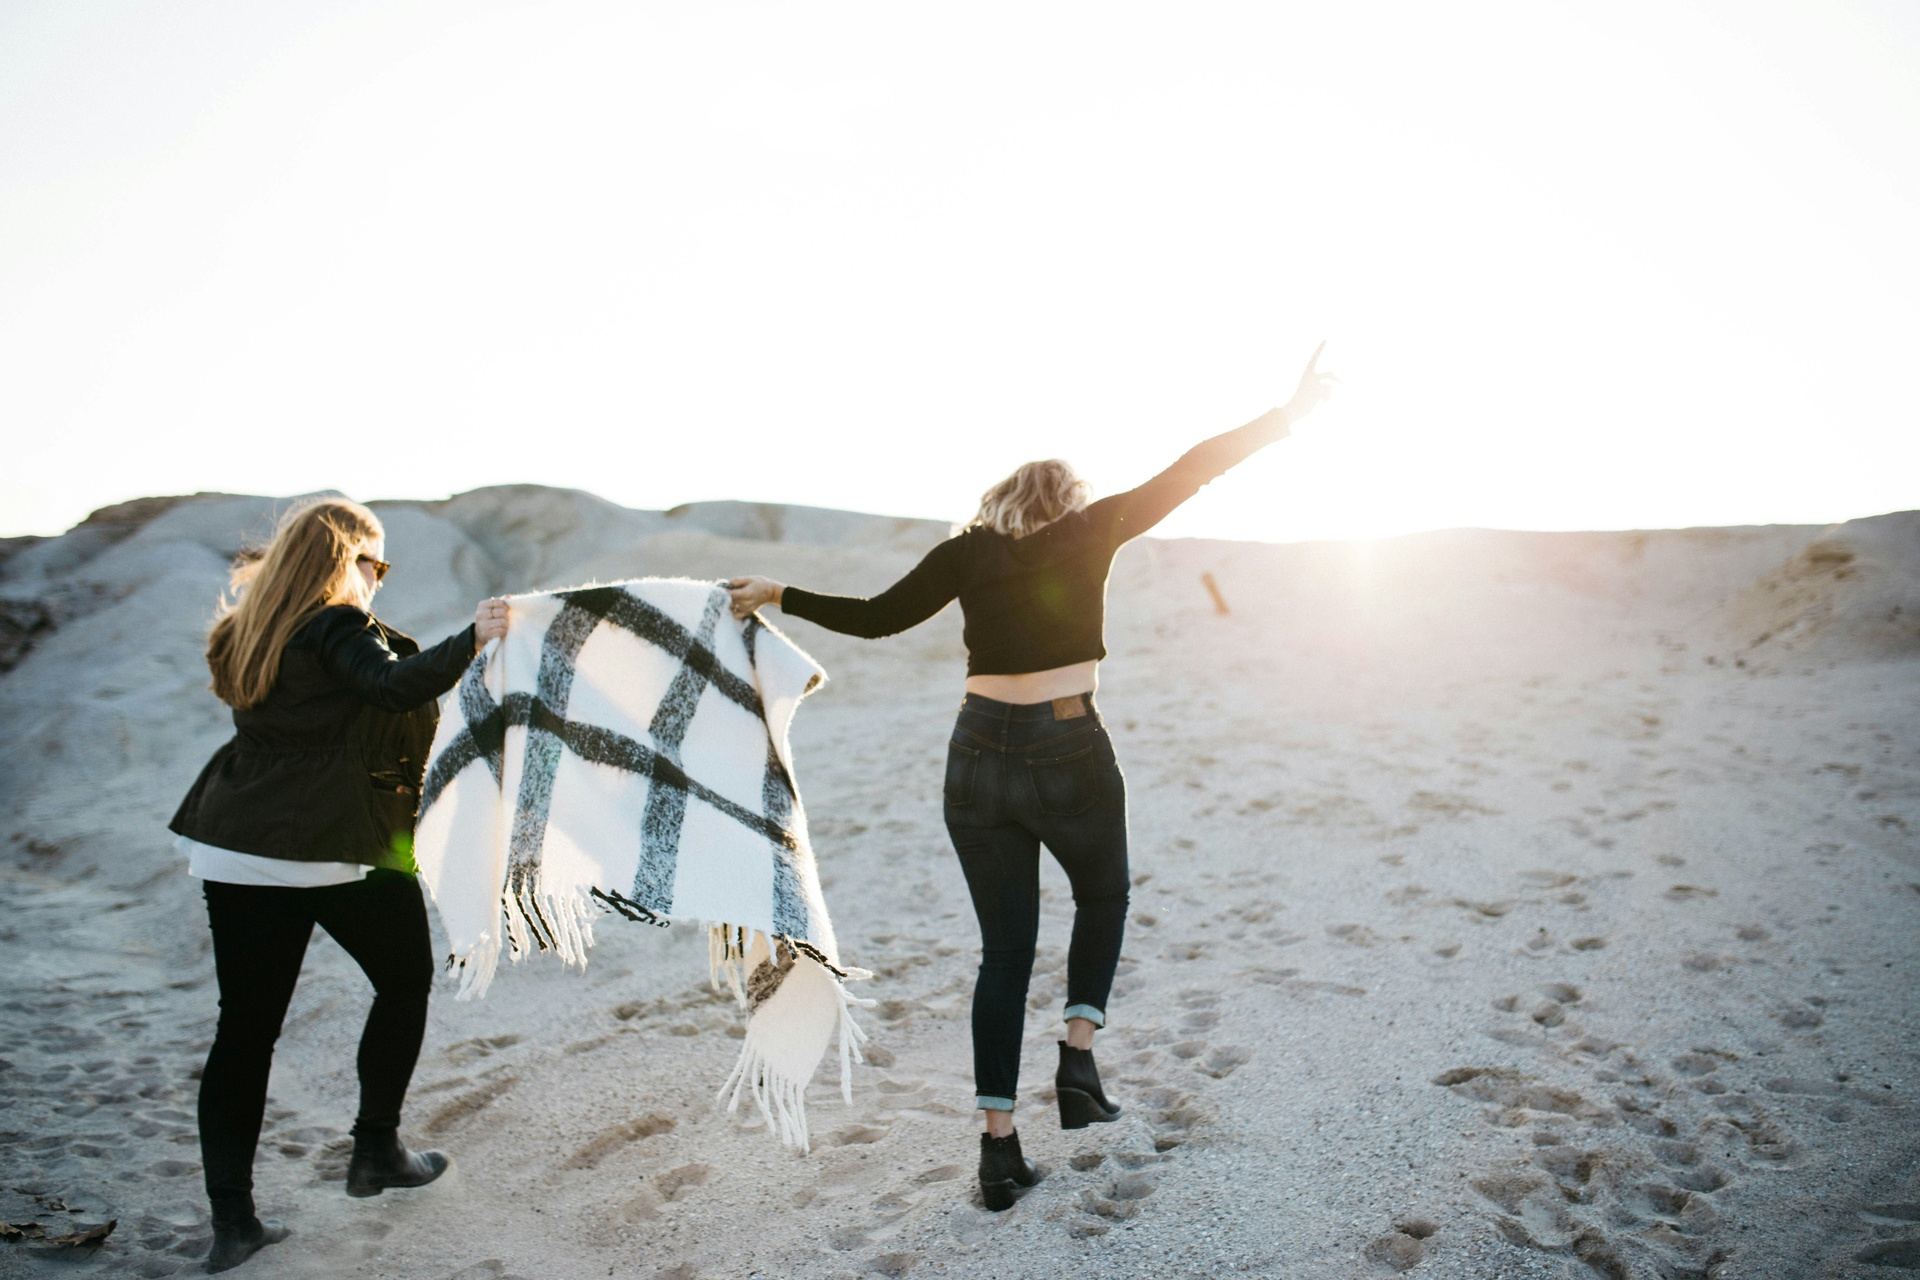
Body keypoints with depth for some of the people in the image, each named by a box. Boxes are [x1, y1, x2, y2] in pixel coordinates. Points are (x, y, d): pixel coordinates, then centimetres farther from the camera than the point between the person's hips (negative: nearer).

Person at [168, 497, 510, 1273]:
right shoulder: (336, 625, -10)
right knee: (405, 980, 16)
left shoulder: (247, 634, 13)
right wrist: (470, 640, -23)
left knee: (244, 1026, 9)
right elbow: (397, 686, -28)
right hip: (334, 845, -7)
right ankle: (377, 1152, 24)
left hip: (236, 845, 7)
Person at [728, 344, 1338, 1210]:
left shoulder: (969, 550, 6)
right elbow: (1190, 471, 4)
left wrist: (779, 597, 14)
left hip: (979, 759, 2)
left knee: (1004, 952, 13)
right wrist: (1286, 416, 10)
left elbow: (878, 617, 3)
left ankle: (999, 1147, 11)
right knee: (1103, 897, 27)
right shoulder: (1089, 529, 2)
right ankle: (1078, 1058, 13)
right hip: (1069, 754, -2)